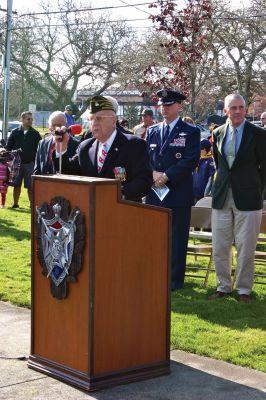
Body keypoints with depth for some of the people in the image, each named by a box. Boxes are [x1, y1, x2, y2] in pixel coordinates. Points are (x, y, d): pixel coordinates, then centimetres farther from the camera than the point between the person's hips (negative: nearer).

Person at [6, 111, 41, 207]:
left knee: (30, 186, -1)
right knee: (16, 185, 7)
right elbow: (8, 147, 7)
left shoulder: (35, 133, 3)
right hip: (17, 163, 1)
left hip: (30, 164, -1)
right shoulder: (15, 132, 4)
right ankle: (15, 204, 19)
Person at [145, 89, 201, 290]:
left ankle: (175, 279, 9)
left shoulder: (191, 132, -1)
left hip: (178, 193, -4)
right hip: (155, 193, 4)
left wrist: (166, 176, -15)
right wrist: (153, 174, -8)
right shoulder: (152, 131, 14)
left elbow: (191, 161, -11)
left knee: (177, 238, 1)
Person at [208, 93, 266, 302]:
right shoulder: (218, 133, 7)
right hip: (222, 197, 4)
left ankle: (244, 289, 15)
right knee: (220, 246, 9)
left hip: (247, 198, -4)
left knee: (246, 248, 2)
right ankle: (223, 286, 23)